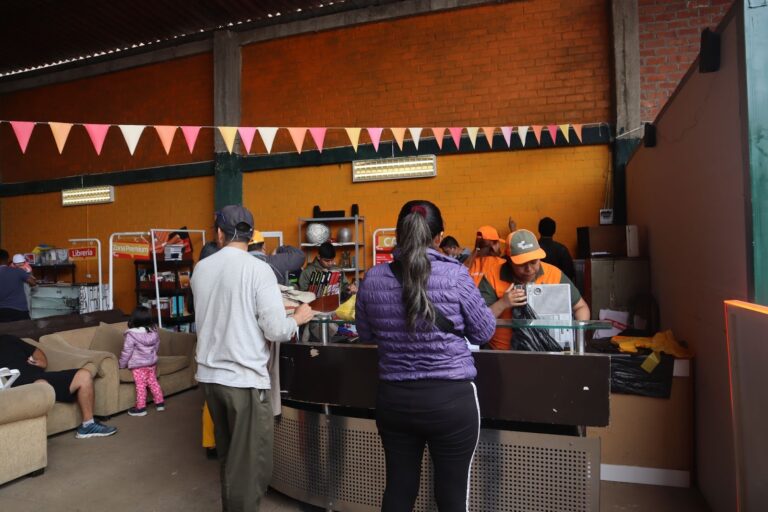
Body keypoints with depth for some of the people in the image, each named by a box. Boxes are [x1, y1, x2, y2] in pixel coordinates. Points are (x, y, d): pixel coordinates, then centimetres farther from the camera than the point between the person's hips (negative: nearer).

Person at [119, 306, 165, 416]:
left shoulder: (131, 335, -19)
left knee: (140, 386, 1)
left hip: (138, 365, -5)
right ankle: (160, 403, 23)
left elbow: (126, 352, -13)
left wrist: (122, 364, 1)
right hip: (152, 363, 5)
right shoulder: (154, 333, -3)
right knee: (153, 382, 15)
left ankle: (140, 408, 8)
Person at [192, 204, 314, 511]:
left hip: (209, 375, 6)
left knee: (228, 456, 23)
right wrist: (298, 318, 3)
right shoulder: (258, 268, -14)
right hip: (244, 378, -6)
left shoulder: (201, 268, 3)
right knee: (251, 465, 8)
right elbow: (276, 331, -16)